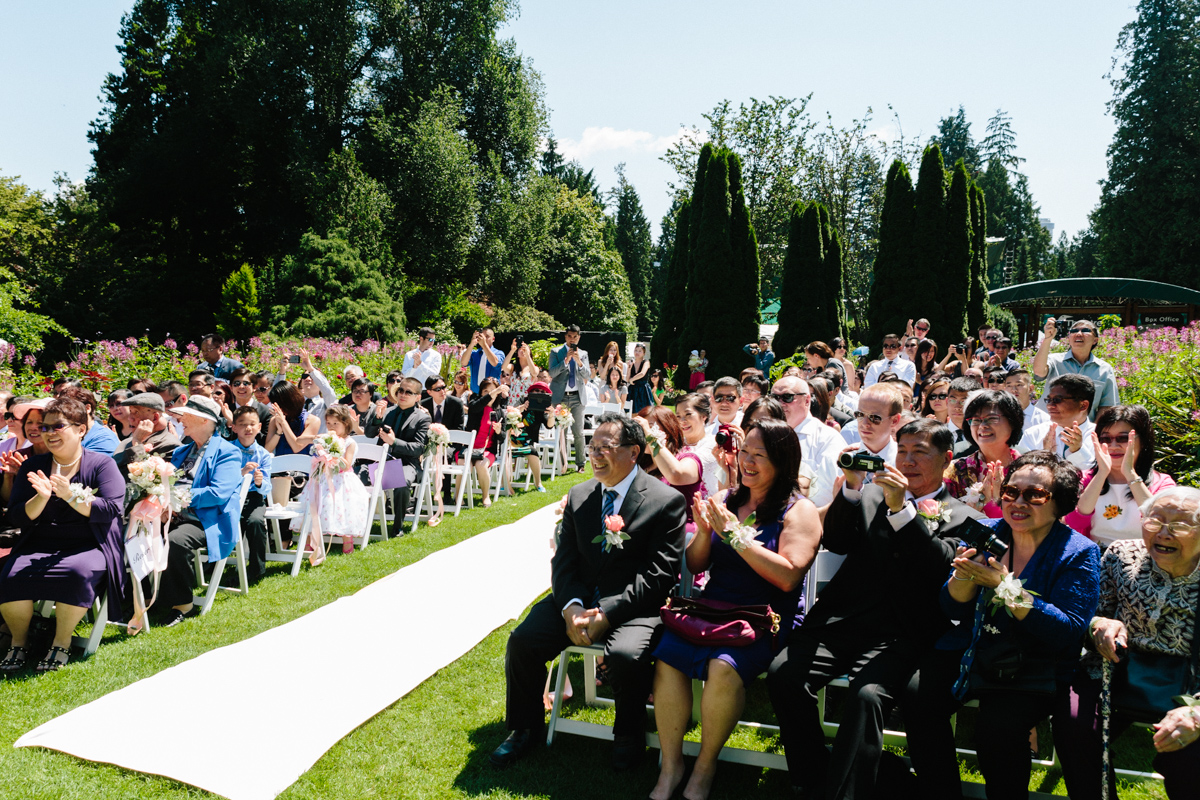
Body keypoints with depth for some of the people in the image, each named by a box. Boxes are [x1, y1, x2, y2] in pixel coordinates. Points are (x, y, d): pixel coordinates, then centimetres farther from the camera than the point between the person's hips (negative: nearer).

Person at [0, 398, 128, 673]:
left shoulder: (101, 464, 2)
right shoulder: (33, 466, 12)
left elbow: (112, 508, -11)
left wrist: (71, 496, -22)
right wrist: (41, 497, -13)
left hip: (86, 547, -3)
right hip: (38, 547, 3)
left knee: (79, 572, -35)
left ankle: (62, 641, -11)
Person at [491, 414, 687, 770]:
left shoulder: (667, 501, -7)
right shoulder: (579, 496, 10)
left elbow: (658, 575, -12)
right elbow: (563, 561, 8)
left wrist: (606, 614, -21)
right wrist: (571, 608, -13)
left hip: (633, 606, -5)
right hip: (577, 598, 5)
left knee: (625, 655, -32)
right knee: (522, 641, -13)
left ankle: (629, 736, 0)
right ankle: (526, 728, 14)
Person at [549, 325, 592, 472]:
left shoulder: (583, 354, 10)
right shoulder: (556, 352, 3)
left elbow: (588, 376, 2)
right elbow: (552, 373, -8)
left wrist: (578, 361, -13)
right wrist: (566, 360, -18)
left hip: (577, 397, 2)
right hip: (560, 397, -1)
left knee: (578, 432, 0)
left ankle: (580, 463, 8)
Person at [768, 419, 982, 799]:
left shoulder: (960, 517, 12)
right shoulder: (871, 496, 20)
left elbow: (940, 567, -7)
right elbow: (835, 542, 7)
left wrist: (902, 508, -17)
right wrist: (851, 487, -7)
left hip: (900, 634, -3)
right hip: (842, 618, 3)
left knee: (867, 695, -32)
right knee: (783, 674, -20)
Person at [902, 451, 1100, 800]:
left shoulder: (1079, 553, -6)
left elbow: (1070, 631, -16)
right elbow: (953, 610, 4)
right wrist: (965, 573, -18)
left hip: (1036, 666, -4)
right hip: (970, 650, 4)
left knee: (997, 723, -30)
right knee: (918, 697, -19)